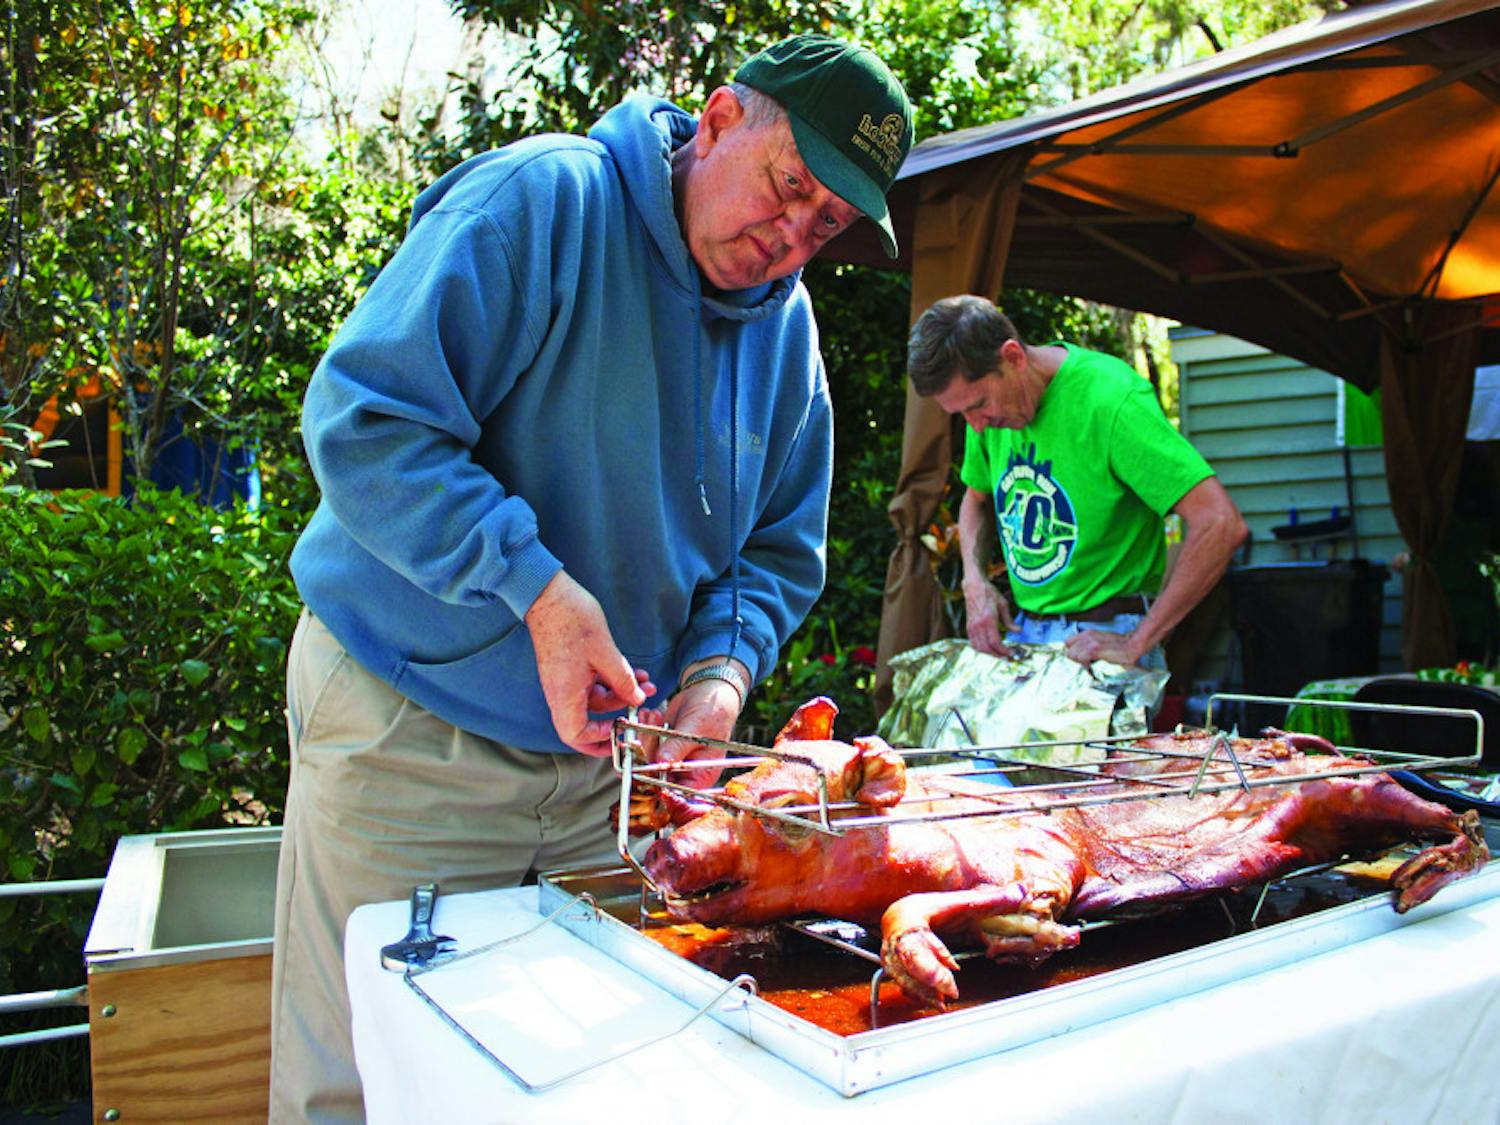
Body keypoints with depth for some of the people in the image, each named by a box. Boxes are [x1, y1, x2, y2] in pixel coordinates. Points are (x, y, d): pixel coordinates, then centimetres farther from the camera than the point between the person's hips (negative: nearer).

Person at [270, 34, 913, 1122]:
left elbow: (777, 553, 9)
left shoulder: (789, 329, 6)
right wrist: (537, 589, -28)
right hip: (411, 724, -5)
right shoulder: (542, 198, -14)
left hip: (610, 750, 6)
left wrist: (720, 672, -10)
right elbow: (364, 419, -20)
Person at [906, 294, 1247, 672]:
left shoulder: (1109, 397, -19)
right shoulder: (989, 400, 2)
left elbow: (1221, 525, -23)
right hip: (1020, 632, 5)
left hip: (1104, 636, -5)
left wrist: (1137, 643, -20)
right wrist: (975, 582, 2)